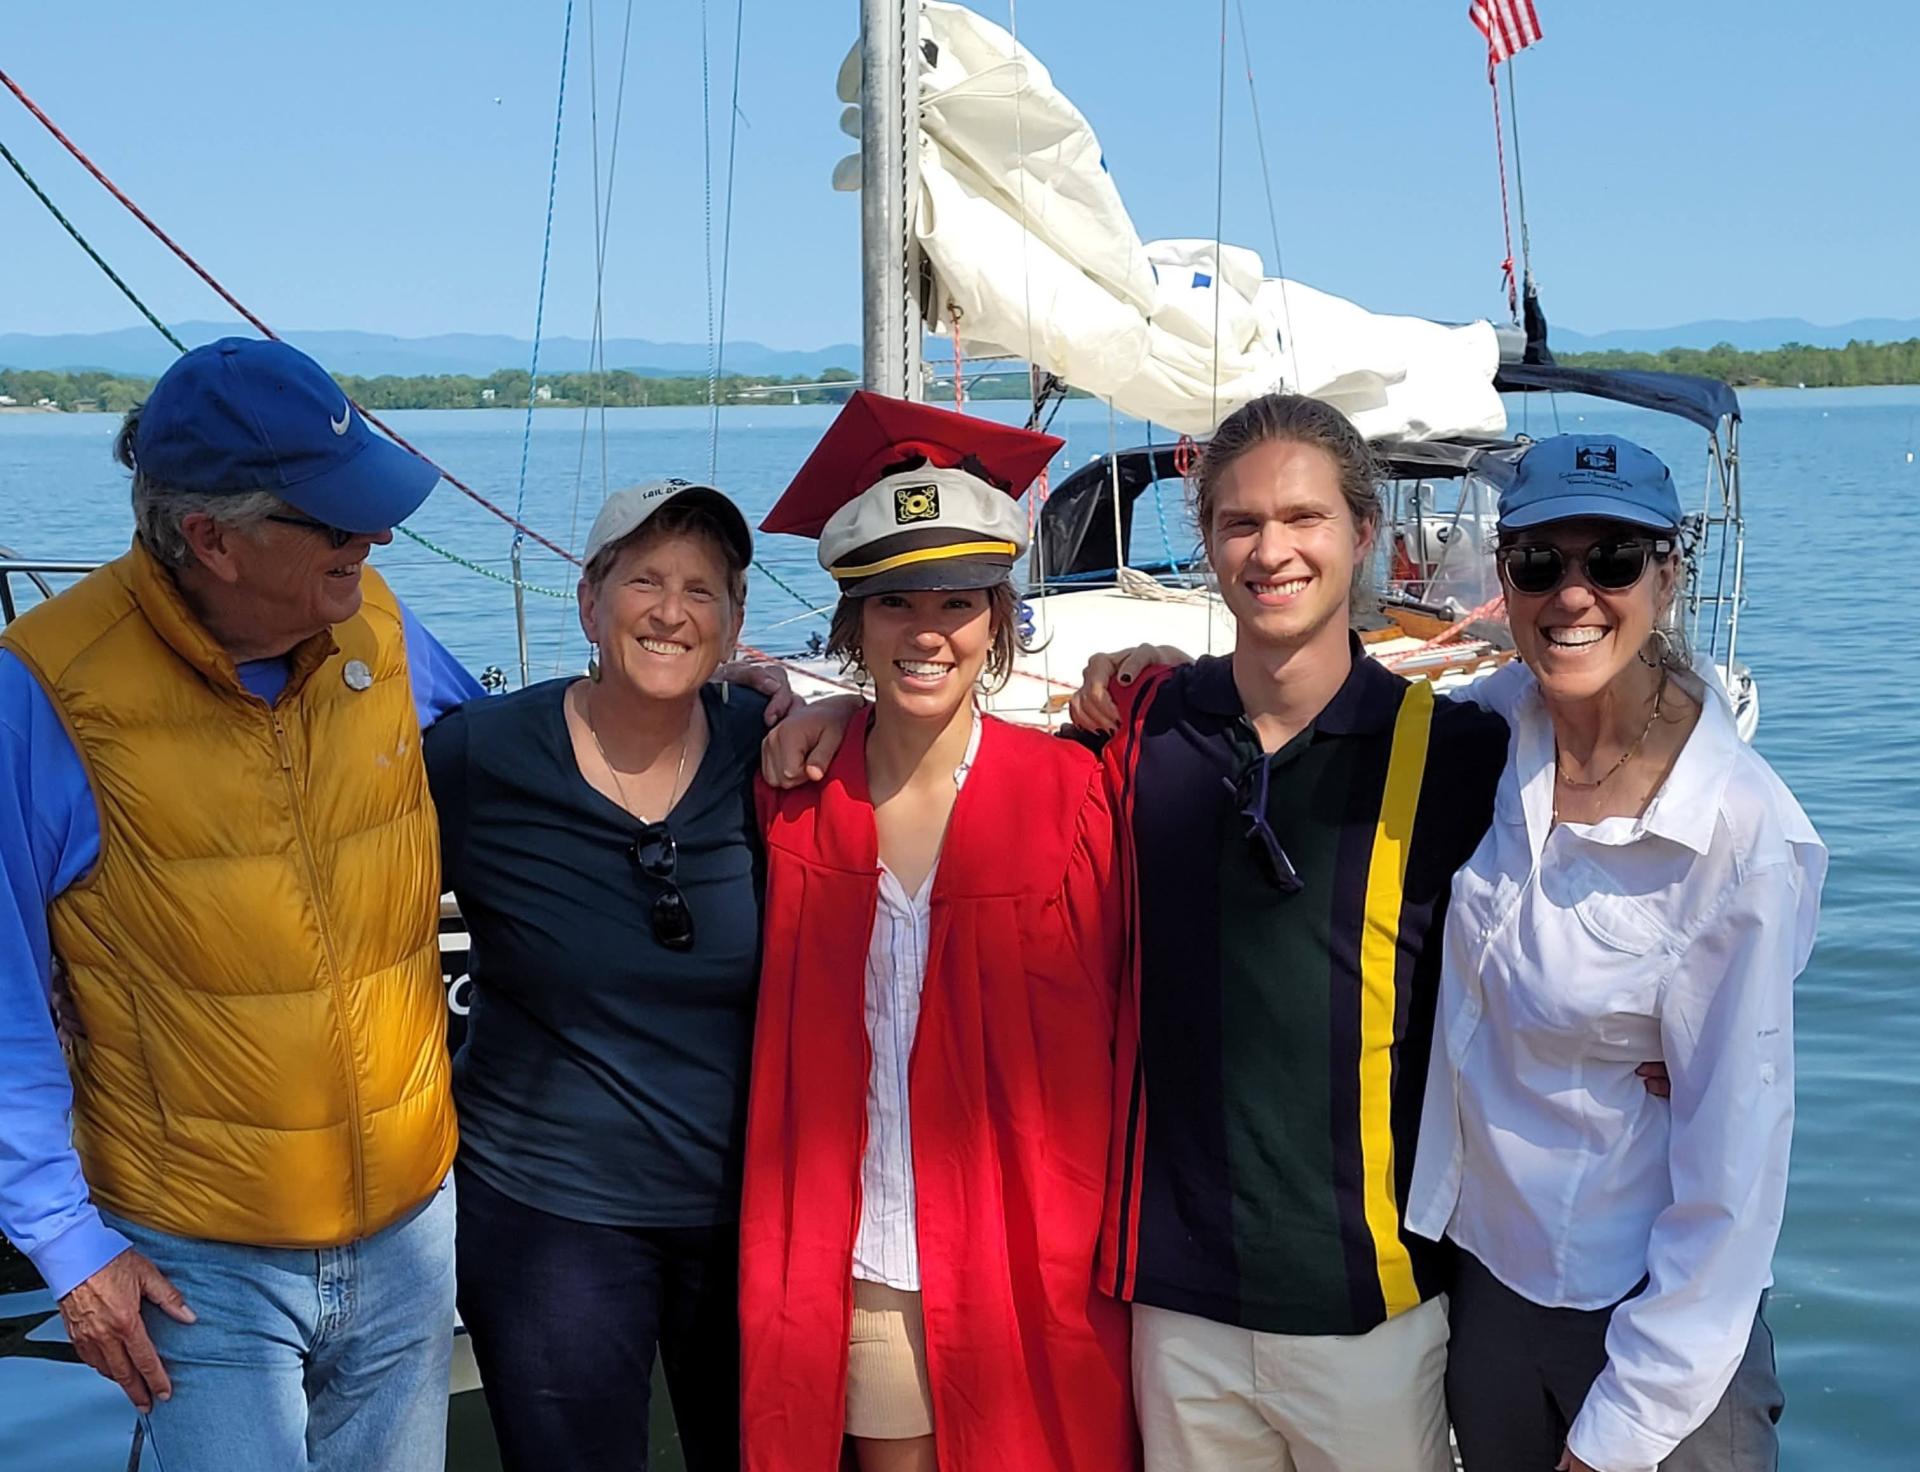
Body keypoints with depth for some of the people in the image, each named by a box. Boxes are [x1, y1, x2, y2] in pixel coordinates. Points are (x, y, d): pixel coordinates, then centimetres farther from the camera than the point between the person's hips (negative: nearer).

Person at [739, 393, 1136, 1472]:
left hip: (1032, 1263, -2)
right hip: (858, 1271, 2)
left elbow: (1114, 1037, -3)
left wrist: (1113, 1253, -5)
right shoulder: (795, 797, -1)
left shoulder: (1071, 792, -8)